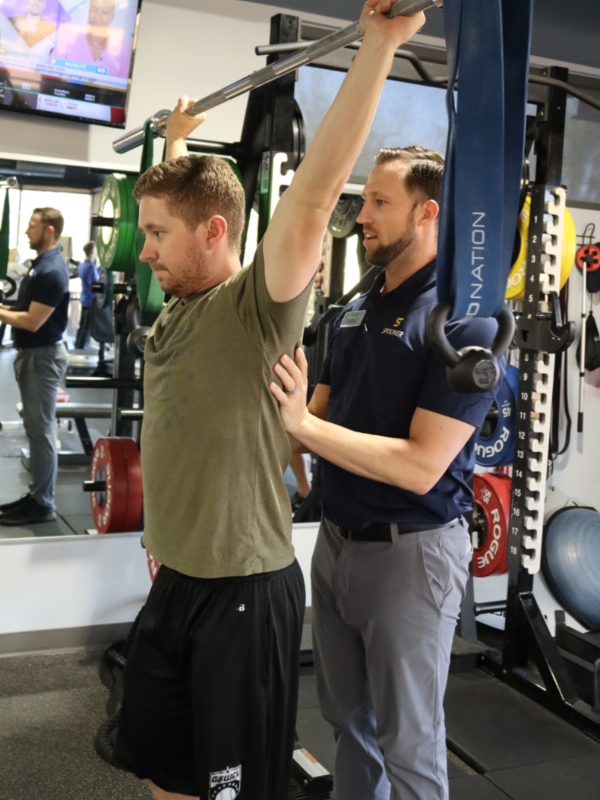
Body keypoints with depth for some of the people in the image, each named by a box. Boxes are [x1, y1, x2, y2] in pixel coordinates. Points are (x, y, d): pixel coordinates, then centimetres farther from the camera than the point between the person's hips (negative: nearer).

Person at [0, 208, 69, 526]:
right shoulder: (42, 264, 13)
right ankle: (37, 494, 22)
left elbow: (33, 321, -22)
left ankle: (43, 504, 4)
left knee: (41, 430, -4)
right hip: (31, 354, 10)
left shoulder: (52, 271, -19)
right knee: (35, 428, 14)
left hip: (43, 357, -10)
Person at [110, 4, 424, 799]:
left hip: (244, 591, -7)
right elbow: (183, 192, 23)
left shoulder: (256, 308, -17)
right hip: (175, 580, 8)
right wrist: (178, 136, 36)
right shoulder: (176, 311, 5)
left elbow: (312, 195, -30)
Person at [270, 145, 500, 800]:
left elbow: (421, 466, -23)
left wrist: (303, 425, -27)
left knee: (408, 742, 10)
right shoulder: (355, 311, 8)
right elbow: (320, 422, 10)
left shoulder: (463, 320, -16)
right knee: (348, 719, 23)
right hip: (337, 540, 7)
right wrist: (284, 406, -11)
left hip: (409, 550, -7)